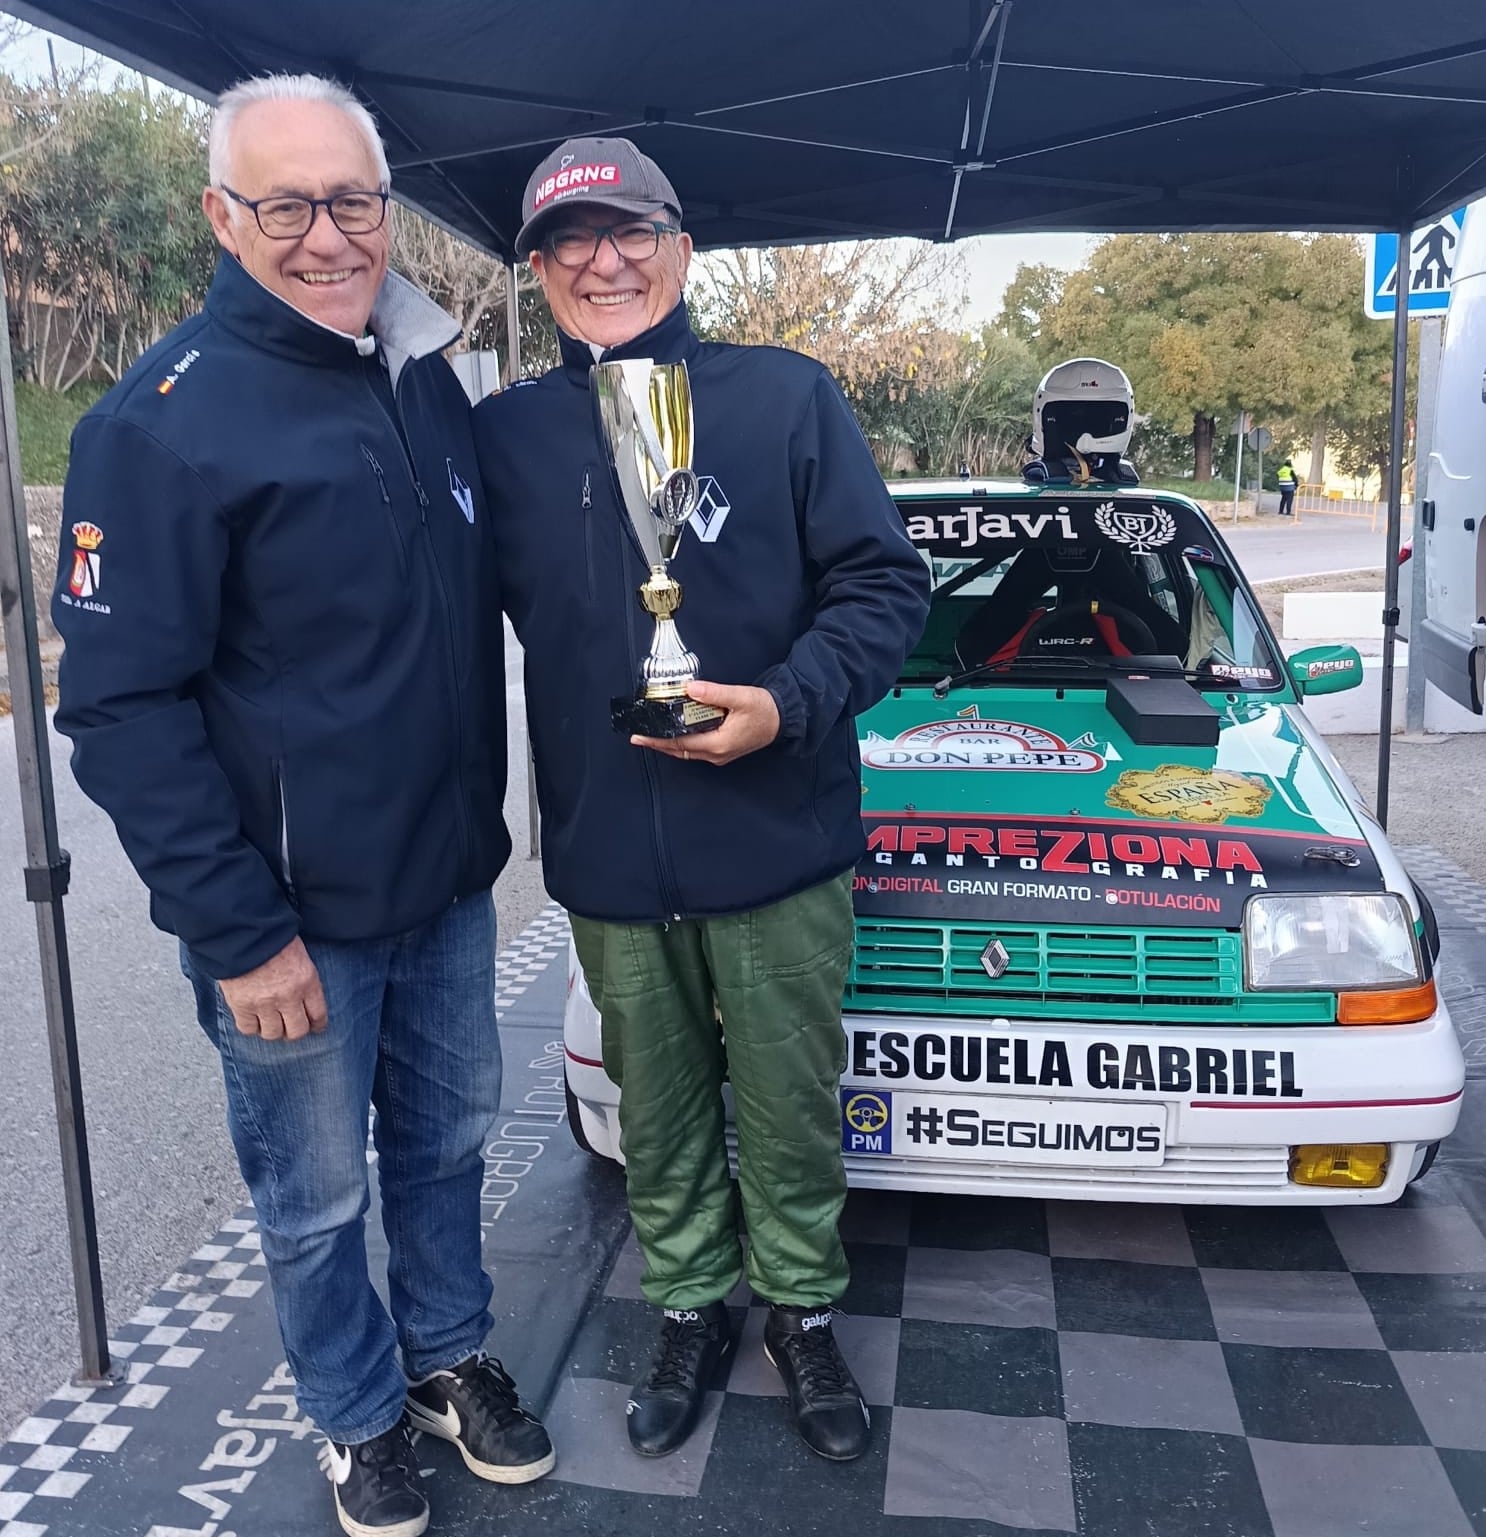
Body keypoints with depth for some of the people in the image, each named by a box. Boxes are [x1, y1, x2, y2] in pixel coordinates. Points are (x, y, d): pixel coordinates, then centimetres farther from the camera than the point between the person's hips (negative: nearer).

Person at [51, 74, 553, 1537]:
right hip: (293, 919, -5)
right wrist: (238, 933, -18)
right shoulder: (165, 417, -15)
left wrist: (481, 816, 13)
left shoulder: (428, 375, 6)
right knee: (315, 1196, 13)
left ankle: (449, 1355, 44)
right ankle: (360, 1415, 38)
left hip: (449, 881, 6)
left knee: (447, 1139, 21)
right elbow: (123, 702, -16)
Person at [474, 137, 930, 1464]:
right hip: (607, 866, 2)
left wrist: (787, 704, -21)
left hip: (779, 853, -2)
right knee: (660, 1108, 18)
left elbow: (884, 584, -5)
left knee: (791, 1103, 13)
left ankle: (804, 1314, 37)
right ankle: (690, 1312, 40)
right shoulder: (506, 436, 4)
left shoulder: (787, 396, -4)